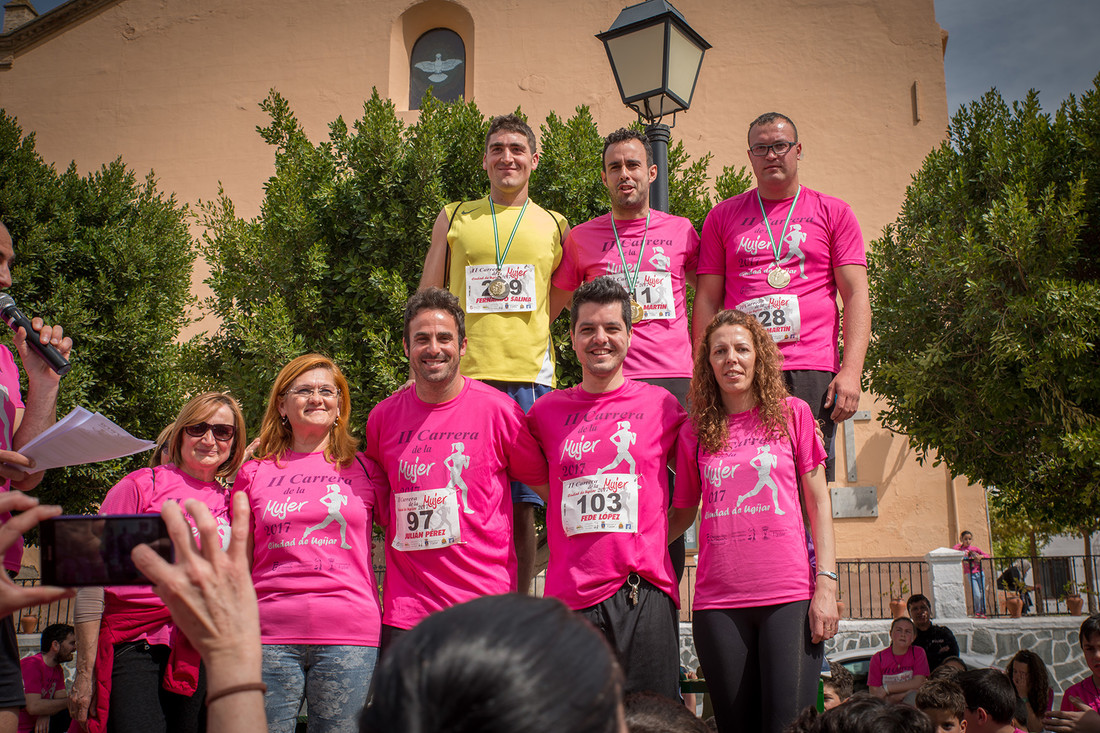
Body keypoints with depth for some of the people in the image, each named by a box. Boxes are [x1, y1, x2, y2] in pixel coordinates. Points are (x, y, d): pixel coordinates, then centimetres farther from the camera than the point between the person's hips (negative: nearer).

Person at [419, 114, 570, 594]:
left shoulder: (554, 226, 15)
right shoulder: (453, 219, 14)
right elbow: (426, 302, 13)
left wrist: (519, 336, 5)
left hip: (528, 376, 0)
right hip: (461, 375, 0)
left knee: (520, 504, 1)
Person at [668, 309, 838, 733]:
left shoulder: (792, 414, 7)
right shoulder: (695, 432, 10)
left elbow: (817, 503, 6)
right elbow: (681, 513, 17)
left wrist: (826, 585, -2)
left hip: (789, 596, -1)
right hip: (718, 601, 2)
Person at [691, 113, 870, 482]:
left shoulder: (833, 213, 12)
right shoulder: (723, 216, 16)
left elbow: (856, 295, 5)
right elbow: (707, 300, 13)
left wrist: (851, 370, -7)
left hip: (812, 371, -1)